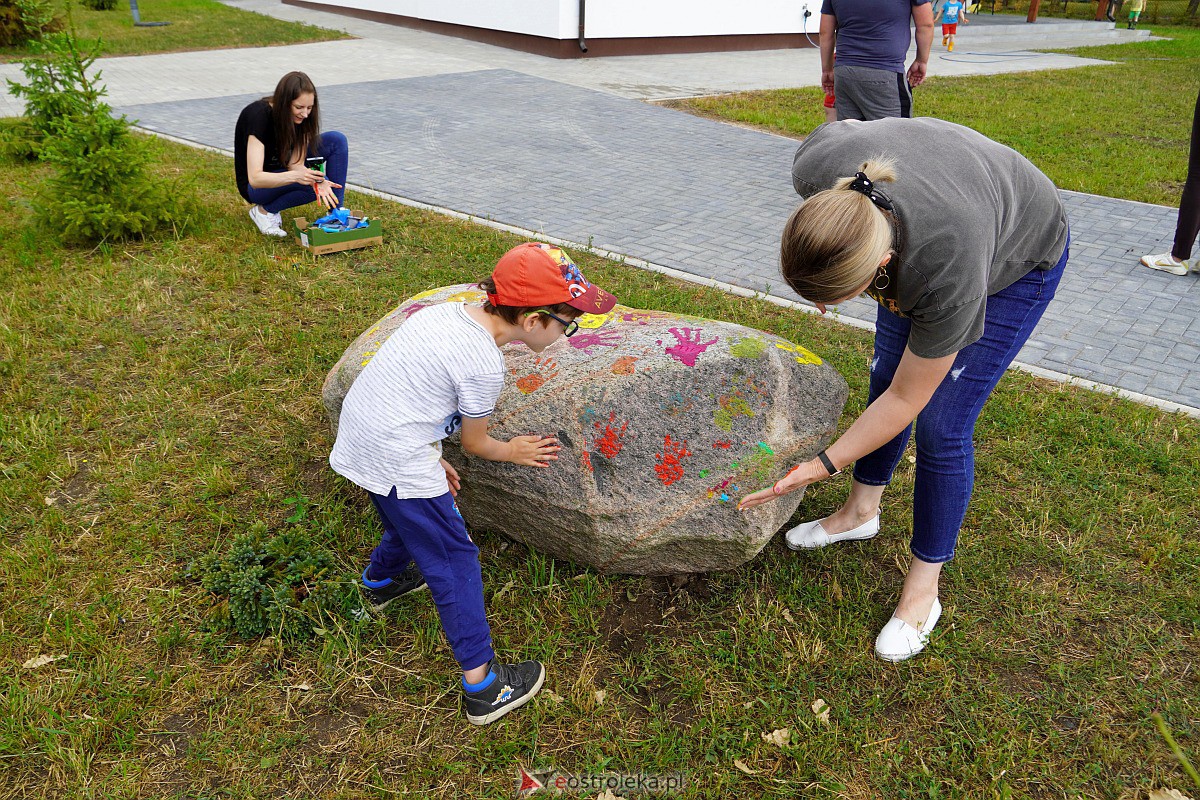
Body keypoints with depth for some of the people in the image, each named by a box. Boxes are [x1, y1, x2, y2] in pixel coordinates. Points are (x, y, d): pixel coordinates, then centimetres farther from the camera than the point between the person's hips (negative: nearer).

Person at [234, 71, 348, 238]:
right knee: (314, 184, -33)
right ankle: (264, 210, -10)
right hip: (255, 186, -6)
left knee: (336, 140, -14)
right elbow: (255, 178, -37)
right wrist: (296, 176, -52)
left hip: (283, 168, 6)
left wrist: (317, 180, -40)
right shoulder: (259, 115, -31)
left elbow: (296, 163, -18)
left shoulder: (301, 116, -13)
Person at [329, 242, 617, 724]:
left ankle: (380, 582, 61)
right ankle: (483, 688, 11)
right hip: (397, 461, -9)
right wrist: (513, 452, 16)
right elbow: (475, 444, -4)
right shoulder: (484, 366, -20)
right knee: (454, 561, 2)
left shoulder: (446, 311, 3)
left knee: (411, 519, 32)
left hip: (358, 434, 9)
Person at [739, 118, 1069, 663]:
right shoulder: (815, 168, -34)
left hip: (1017, 259, -5)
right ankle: (861, 511, 32)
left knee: (941, 426, -9)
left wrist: (822, 467, -22)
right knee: (883, 375, 10)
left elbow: (906, 401, -28)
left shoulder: (948, 276, -44)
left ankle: (923, 589, 8)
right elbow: (844, 126, -6)